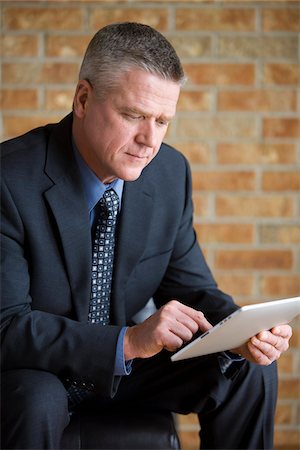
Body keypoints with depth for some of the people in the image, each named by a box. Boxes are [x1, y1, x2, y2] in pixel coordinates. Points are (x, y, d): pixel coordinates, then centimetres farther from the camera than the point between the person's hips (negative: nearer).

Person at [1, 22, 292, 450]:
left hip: (124, 362, 5)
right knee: (38, 405, -37)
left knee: (250, 371, -10)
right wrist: (129, 341, -39)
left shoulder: (171, 171, -6)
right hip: (35, 372, -5)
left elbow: (189, 287, 1)